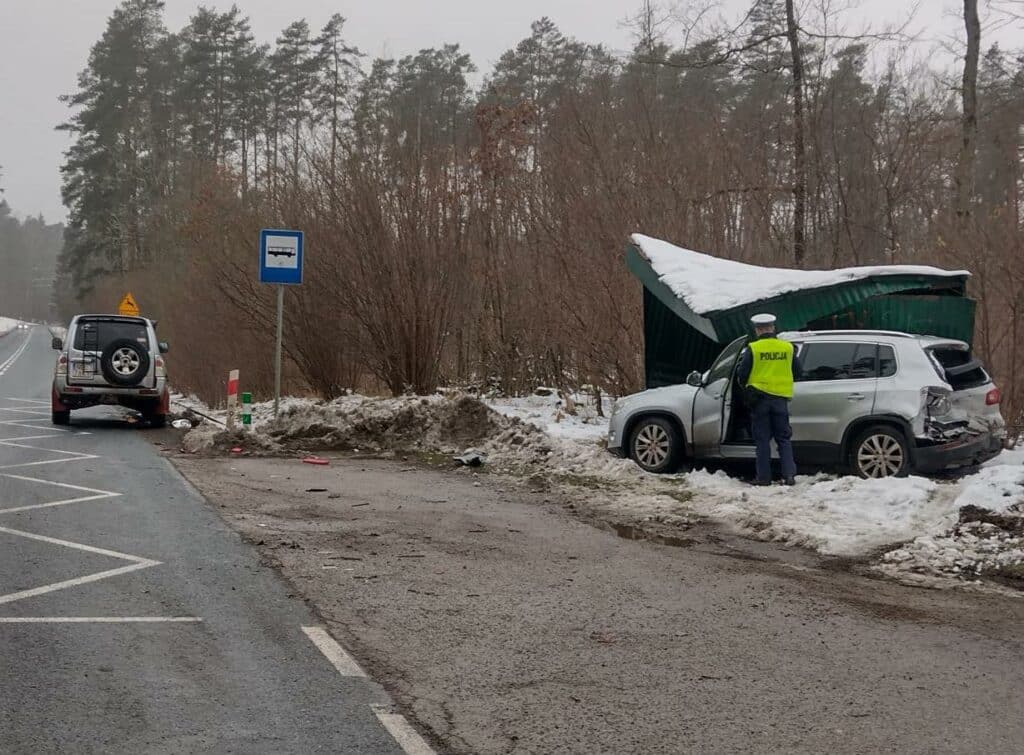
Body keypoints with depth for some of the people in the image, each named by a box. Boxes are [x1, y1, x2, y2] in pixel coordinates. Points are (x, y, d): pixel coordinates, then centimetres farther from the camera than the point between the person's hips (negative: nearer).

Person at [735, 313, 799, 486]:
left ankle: (764, 477, 3)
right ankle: (789, 474, -1)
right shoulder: (787, 347, 2)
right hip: (781, 398, 2)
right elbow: (797, 372, 11)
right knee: (783, 438, 9)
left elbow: (741, 374, -5)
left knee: (762, 439, 4)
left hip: (759, 396, -2)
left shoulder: (752, 349, -7)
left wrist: (746, 388, 16)